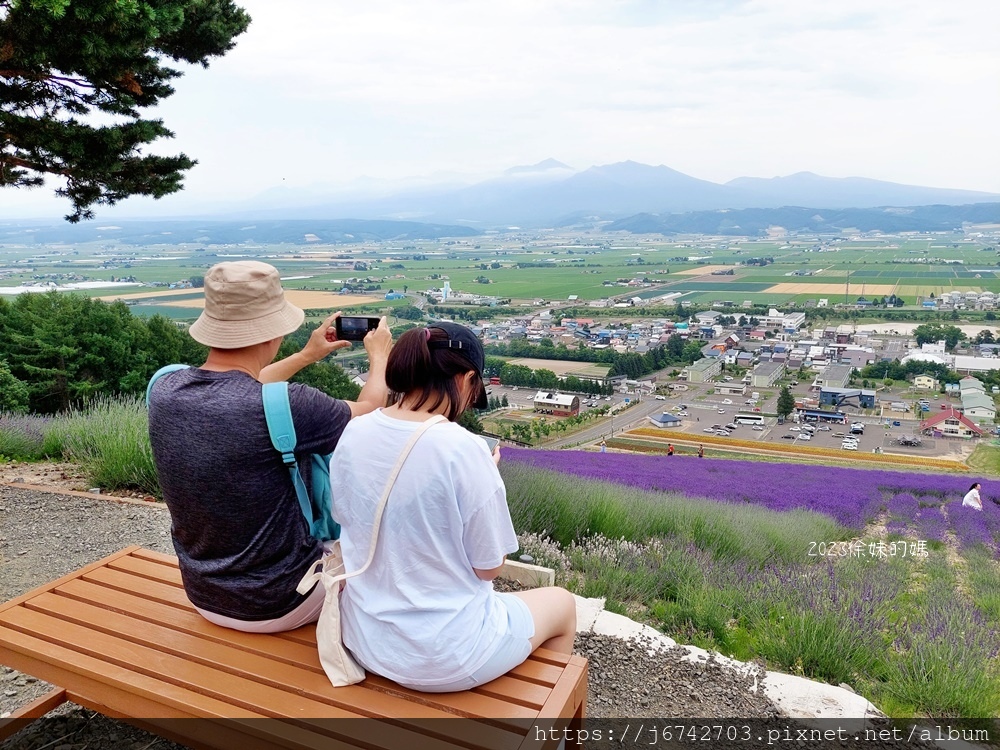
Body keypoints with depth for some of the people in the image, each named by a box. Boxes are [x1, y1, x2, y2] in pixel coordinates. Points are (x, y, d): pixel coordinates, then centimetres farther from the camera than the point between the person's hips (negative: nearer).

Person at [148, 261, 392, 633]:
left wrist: (307, 356, 21)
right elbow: (369, 410, -11)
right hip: (276, 605, -6)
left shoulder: (164, 390, -13)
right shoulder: (286, 407, -31)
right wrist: (379, 357, 9)